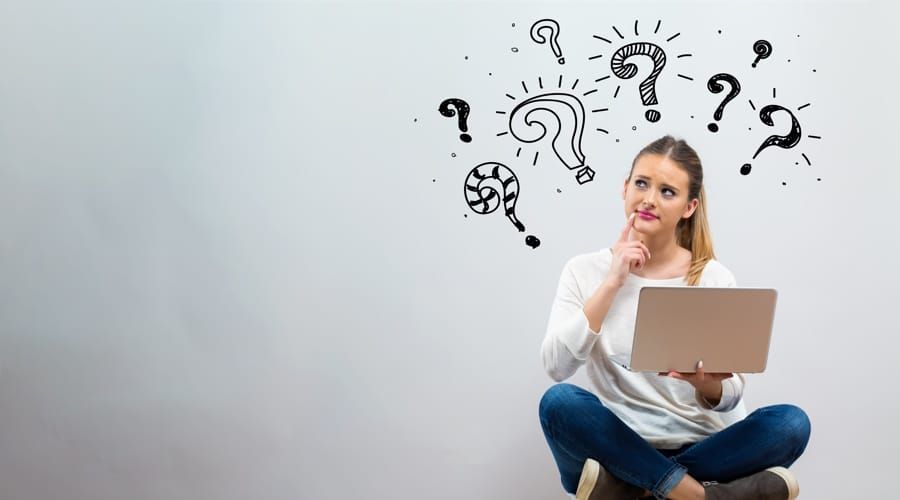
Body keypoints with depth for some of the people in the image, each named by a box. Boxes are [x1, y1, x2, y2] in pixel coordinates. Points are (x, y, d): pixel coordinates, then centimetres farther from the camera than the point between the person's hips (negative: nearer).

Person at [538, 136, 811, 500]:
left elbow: (729, 398, -1)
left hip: (700, 449, 1)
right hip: (619, 445, -1)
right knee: (557, 402, -30)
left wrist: (707, 384, -24)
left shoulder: (714, 279, 0)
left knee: (791, 423, -25)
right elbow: (556, 365, -12)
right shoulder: (584, 271, 1)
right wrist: (611, 283, -15)